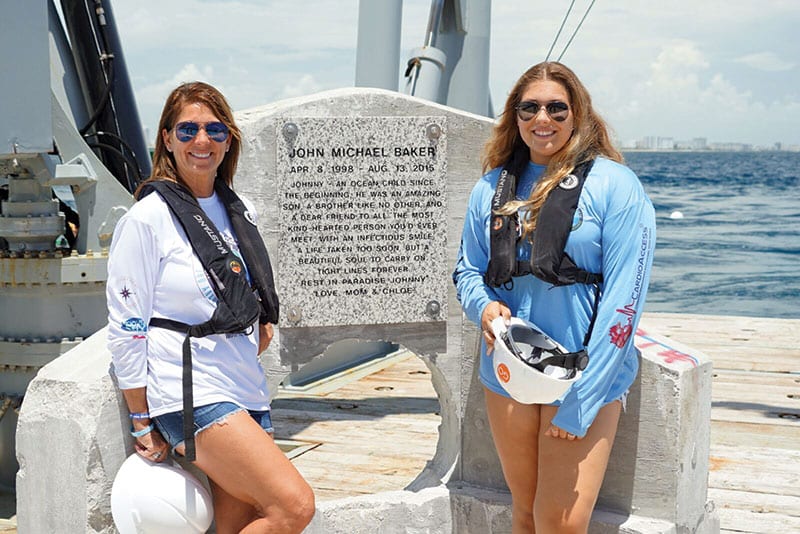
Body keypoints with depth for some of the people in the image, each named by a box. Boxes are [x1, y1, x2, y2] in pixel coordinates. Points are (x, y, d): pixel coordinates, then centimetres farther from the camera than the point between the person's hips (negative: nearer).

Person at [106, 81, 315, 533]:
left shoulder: (241, 211, 13)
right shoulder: (146, 219, -6)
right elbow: (126, 328, -7)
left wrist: (262, 321, 8)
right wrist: (143, 425, -8)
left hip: (247, 389, 7)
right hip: (191, 394, -7)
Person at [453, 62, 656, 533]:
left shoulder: (614, 184, -9)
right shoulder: (493, 186, 5)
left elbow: (624, 298, -13)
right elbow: (467, 269, 13)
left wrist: (583, 397, -16)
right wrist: (484, 306, -12)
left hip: (586, 379, -4)